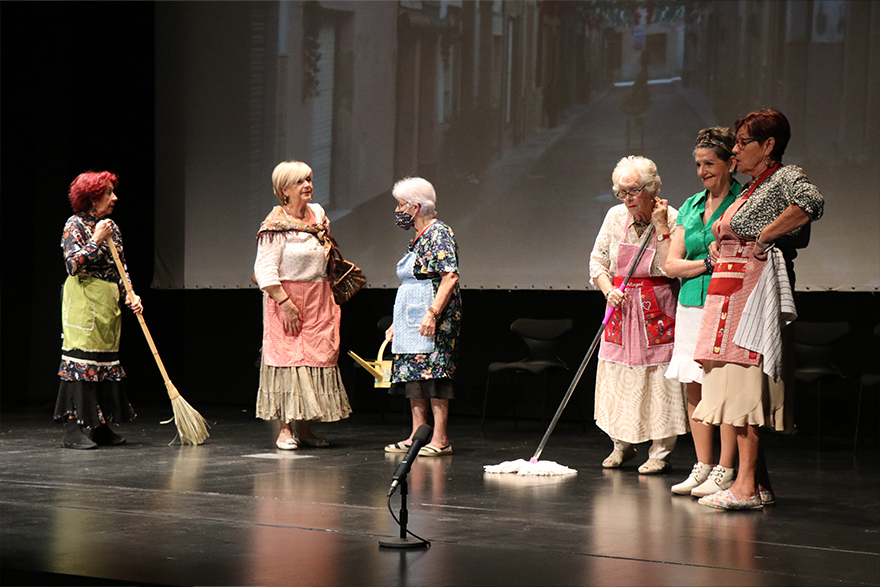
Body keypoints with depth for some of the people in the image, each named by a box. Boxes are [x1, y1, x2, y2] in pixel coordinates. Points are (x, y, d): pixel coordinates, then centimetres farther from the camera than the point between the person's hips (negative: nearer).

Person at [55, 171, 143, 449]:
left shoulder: (112, 228, 15)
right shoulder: (76, 224, -5)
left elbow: (120, 269, 16)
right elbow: (73, 264, -15)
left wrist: (130, 296, 3)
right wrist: (96, 241, -14)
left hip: (109, 302, 8)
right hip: (83, 299, -8)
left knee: (107, 358, 7)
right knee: (81, 356, -11)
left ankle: (100, 426, 11)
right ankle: (74, 429, -10)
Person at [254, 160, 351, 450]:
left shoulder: (318, 213, 9)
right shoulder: (276, 225, -11)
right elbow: (265, 271, -15)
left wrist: (330, 294, 20)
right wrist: (285, 303, -21)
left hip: (319, 300, 7)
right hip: (286, 298, -7)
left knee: (318, 358, 5)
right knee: (287, 360, -6)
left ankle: (304, 428, 12)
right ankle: (285, 429, -2)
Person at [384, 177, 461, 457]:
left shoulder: (439, 234, -10)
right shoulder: (419, 238, 19)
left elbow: (450, 276, -20)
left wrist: (433, 312, -27)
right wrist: (396, 323, 22)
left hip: (433, 320, -10)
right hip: (411, 319, 10)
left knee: (433, 372, -10)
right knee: (413, 375, 8)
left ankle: (440, 439, -9)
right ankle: (417, 436, 11)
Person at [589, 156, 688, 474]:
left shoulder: (672, 219, -8)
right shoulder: (615, 216, 3)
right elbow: (597, 259, 9)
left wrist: (661, 227, -18)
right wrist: (608, 289, -7)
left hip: (657, 308, -4)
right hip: (621, 306, 4)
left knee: (658, 378, -5)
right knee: (616, 376, 7)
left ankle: (660, 453, 3)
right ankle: (622, 444, 24)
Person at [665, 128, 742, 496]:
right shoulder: (690, 206, 14)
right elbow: (671, 265, 8)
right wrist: (709, 262, -7)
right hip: (691, 305, 6)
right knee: (694, 388, 7)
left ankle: (724, 472, -2)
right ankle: (702, 467, 14)